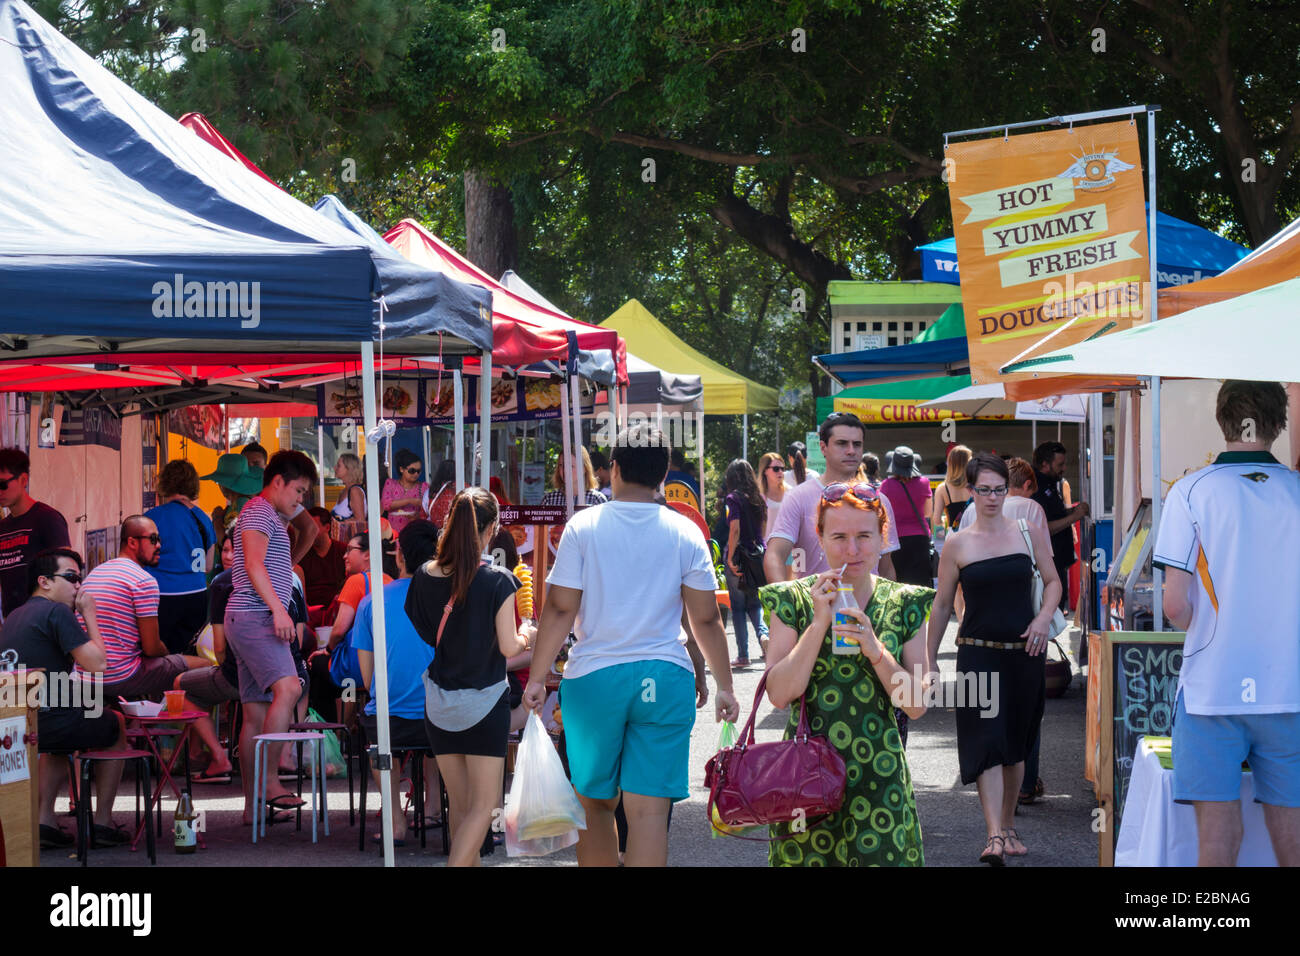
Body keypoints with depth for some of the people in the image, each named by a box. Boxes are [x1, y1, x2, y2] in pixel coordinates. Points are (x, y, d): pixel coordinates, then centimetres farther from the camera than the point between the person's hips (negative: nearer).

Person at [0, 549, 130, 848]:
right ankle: (103, 822, 24)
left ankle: (45, 820, 28)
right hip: (53, 726, -7)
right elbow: (97, 663, -12)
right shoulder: (56, 612, -11)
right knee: (116, 725, 22)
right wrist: (89, 614, -1)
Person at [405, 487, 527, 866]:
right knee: (483, 806, 1)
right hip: (484, 703, -4)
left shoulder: (423, 577, -3)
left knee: (459, 803, 15)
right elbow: (508, 647, -12)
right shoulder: (498, 581, -15)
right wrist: (527, 639, 8)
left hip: (438, 703, 5)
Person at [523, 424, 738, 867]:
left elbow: (560, 610, -4)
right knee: (649, 809, -4)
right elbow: (705, 619, 1)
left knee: (595, 803, 14)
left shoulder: (583, 527, -2)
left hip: (592, 679, 0)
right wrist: (724, 686, 10)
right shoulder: (685, 532, 0)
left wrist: (536, 677, 2)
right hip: (665, 681, 0)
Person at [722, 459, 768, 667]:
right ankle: (763, 633, -12)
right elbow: (764, 526, 13)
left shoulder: (733, 498, -9)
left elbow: (735, 530, -17)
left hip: (739, 556, -5)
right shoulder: (758, 497, 8)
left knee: (738, 606, 4)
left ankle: (743, 655, 4)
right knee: (754, 602, 16)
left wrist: (730, 558, -16)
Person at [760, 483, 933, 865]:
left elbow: (917, 705, 1)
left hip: (880, 774, 1)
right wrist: (819, 624, -14)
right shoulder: (794, 601, 0)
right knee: (809, 855, 0)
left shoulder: (903, 605, 4)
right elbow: (779, 694, -8)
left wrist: (875, 650, -14)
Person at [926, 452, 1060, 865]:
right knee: (987, 743, -13)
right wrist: (930, 658, 8)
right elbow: (942, 604, 7)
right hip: (978, 654, -2)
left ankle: (1008, 825, 25)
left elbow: (1052, 581, 12)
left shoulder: (1027, 531, 5)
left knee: (1015, 745, 10)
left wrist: (1044, 618, -7)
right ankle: (995, 837, -20)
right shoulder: (957, 544, 1)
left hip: (1024, 653, 2)